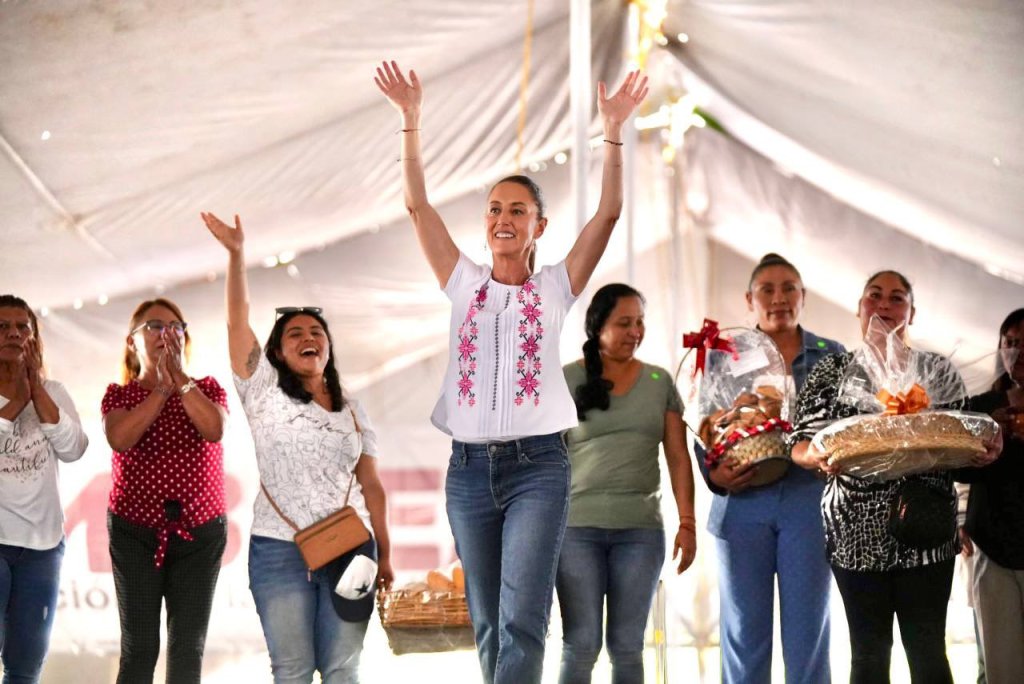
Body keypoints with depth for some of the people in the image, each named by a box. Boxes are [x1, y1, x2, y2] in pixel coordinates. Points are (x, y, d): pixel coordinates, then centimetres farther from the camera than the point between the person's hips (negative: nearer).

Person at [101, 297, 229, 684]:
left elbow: (213, 429, -15)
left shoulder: (208, 389, 8)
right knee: (139, 648, -3)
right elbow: (119, 439, -17)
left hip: (199, 532, 1)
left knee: (188, 649, 1)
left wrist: (178, 376, -13)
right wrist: (161, 388, -15)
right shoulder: (119, 395, 5)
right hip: (135, 532, -1)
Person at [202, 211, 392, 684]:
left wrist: (384, 555, 8)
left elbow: (371, 486, 14)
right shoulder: (265, 392, 7)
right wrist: (236, 254, -14)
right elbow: (237, 321, -3)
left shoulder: (352, 411, 16)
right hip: (279, 550, -2)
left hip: (350, 548, 2)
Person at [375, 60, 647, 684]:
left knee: (521, 620, -15)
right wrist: (411, 120, 0)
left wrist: (615, 130, -12)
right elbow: (418, 205, 6)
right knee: (488, 622, 7)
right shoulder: (465, 283, 11)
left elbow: (609, 213, -4)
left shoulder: (556, 287, 6)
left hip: (538, 464, -3)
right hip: (470, 467, 3)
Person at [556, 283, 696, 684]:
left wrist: (687, 522, 1)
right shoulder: (567, 380, 1)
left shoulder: (659, 382, 9)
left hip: (641, 529, 2)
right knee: (582, 645, -3)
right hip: (577, 526, -2)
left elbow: (677, 457, 8)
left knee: (627, 646, 5)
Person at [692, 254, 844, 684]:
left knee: (808, 629, 2)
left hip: (808, 500, 0)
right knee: (743, 632, 3)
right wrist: (714, 475, -11)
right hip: (744, 502, 0)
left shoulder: (832, 356, 9)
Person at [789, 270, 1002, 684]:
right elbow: (800, 444, 3)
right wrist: (818, 456, -20)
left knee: (927, 649, 1)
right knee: (869, 651, 4)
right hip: (857, 531, 0)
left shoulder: (938, 369, 8)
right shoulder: (830, 373, 7)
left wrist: (984, 452, -12)